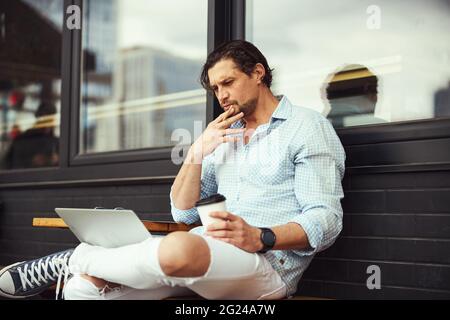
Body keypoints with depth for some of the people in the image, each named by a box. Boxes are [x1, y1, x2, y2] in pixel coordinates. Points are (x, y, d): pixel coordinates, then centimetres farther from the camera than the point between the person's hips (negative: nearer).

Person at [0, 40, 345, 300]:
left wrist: (260, 237, -25)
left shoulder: (307, 126, 3)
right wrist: (196, 154, 4)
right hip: (205, 254, 6)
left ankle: (78, 258, -14)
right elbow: (183, 213, 20)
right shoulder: (224, 136, 24)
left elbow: (326, 219, -8)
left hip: (268, 263, -6)